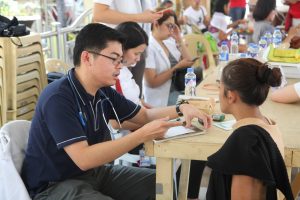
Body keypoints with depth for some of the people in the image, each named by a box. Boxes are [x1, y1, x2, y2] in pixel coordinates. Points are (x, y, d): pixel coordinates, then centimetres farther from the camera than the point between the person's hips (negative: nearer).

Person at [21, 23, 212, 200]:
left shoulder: (103, 92, -1)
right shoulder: (58, 98, -24)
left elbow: (145, 115, 13)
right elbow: (84, 159, -32)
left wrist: (181, 109, -6)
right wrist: (143, 135, -32)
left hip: (93, 173, 8)